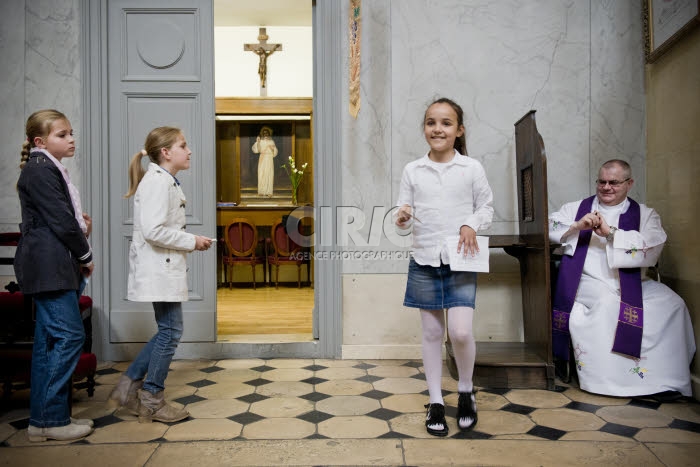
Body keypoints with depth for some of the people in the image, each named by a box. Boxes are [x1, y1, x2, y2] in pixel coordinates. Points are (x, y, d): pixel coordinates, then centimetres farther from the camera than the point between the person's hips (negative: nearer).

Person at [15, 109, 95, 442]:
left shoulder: (50, 169, 19)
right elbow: (61, 221, -16)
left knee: (49, 340, 11)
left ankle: (45, 416, 20)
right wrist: (86, 256, -6)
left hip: (56, 267, 10)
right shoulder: (40, 170, -11)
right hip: (50, 267, -10)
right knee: (69, 335, -9)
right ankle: (49, 420, 0)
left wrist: (82, 224, 0)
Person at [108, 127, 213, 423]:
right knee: (171, 332, -1)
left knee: (168, 331, 14)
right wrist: (192, 241, -15)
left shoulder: (165, 181, 16)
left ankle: (128, 387, 23)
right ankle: (151, 402, 13)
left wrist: (191, 240, 8)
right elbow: (153, 231, -25)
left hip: (165, 267, 10)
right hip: (159, 268, -10)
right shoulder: (157, 181, -16)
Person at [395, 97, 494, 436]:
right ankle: (435, 401, 23)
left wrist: (471, 225, -12)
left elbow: (486, 207, 7)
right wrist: (402, 218, -16)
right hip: (424, 261, 2)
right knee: (431, 332, 8)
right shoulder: (412, 171, 4)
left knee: (460, 331, -11)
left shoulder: (472, 168, 1)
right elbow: (404, 210, 6)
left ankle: (466, 390, 18)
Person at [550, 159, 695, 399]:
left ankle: (664, 379, -12)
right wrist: (577, 226, -13)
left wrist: (610, 232, -14)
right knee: (606, 301, -33)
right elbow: (547, 227, 4)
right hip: (590, 282, -1)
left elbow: (653, 244, -6)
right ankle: (603, 381, -22)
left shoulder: (645, 214, 15)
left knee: (672, 304, -23)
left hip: (633, 283, 2)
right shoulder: (576, 208, 17)